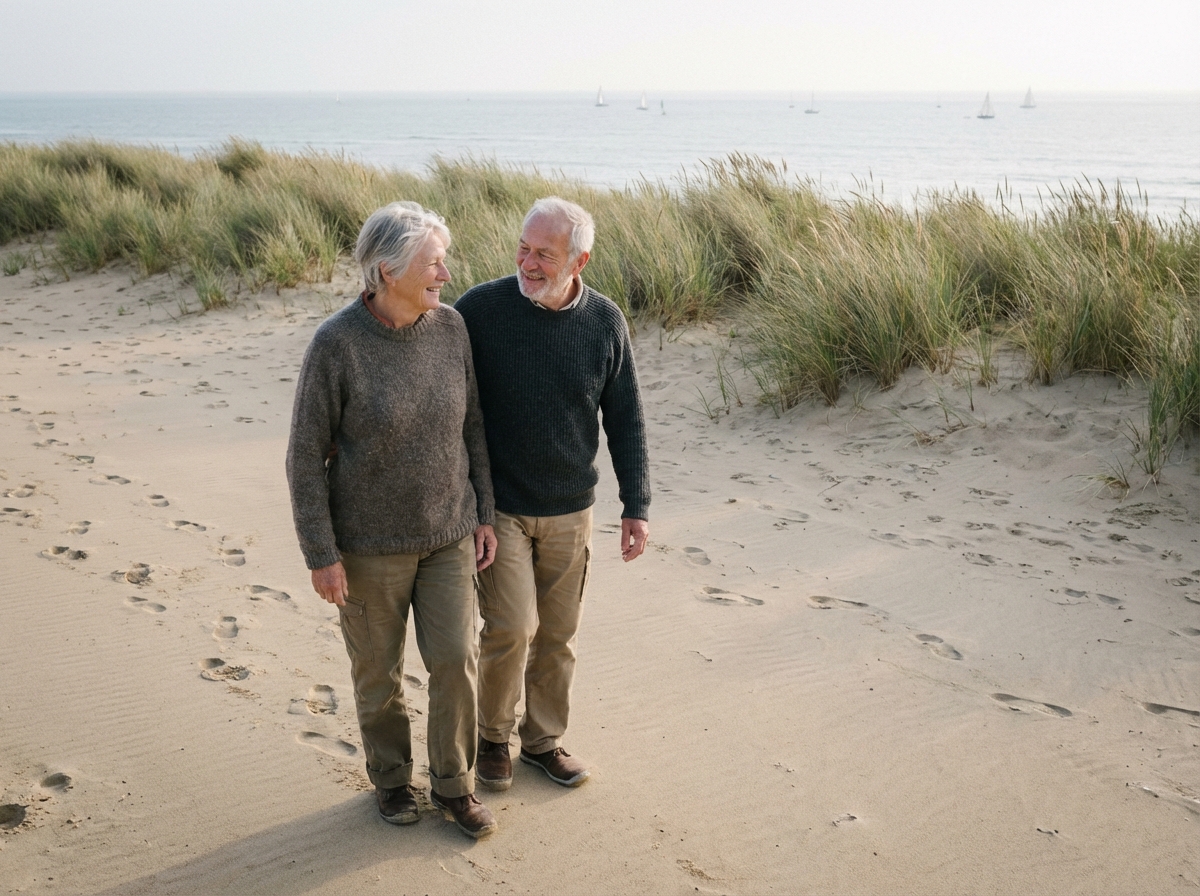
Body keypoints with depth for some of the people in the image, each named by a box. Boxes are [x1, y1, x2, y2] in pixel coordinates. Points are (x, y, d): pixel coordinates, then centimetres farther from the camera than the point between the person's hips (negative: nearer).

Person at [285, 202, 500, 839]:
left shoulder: (450, 327, -6)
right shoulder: (336, 344, -19)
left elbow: (469, 425, 5)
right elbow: (306, 457, -13)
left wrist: (484, 514, 4)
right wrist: (322, 556, -13)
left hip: (446, 533, 3)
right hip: (369, 541, -3)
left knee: (455, 660, 3)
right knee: (379, 670, 12)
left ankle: (453, 783, 25)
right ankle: (390, 778, 37)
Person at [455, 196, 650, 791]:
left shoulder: (605, 323, -5)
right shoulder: (480, 309, -13)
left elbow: (625, 420, 2)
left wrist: (636, 505, -1)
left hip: (570, 511, 3)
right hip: (497, 507, -3)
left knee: (558, 635, 12)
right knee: (510, 629, -7)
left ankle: (544, 739, 32)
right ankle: (493, 735, 19)